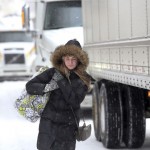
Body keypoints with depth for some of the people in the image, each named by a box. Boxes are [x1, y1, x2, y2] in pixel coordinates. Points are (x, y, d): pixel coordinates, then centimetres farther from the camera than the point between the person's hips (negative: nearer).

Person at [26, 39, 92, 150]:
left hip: (68, 127, 0)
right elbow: (30, 86, -2)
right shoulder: (53, 73, -1)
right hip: (49, 123, 0)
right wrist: (47, 87, -18)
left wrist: (61, 81, -16)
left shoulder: (83, 79, 0)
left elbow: (75, 101, -12)